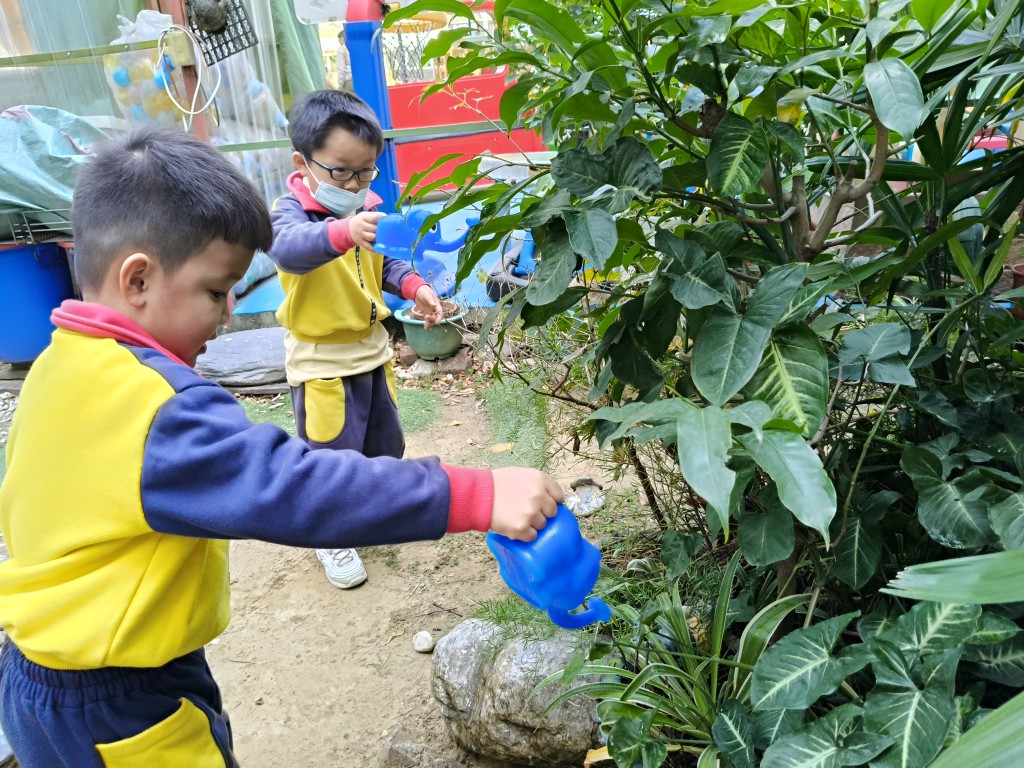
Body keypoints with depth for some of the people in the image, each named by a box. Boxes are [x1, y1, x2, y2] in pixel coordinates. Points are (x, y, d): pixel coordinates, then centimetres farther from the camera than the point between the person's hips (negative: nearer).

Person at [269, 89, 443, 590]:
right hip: (320, 359, -7)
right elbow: (289, 249, -43)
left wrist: (413, 286, -4)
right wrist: (343, 233, -61)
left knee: (385, 443, 20)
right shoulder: (291, 210, -19)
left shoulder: (367, 209, 2)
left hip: (371, 347, 7)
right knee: (332, 453, 5)